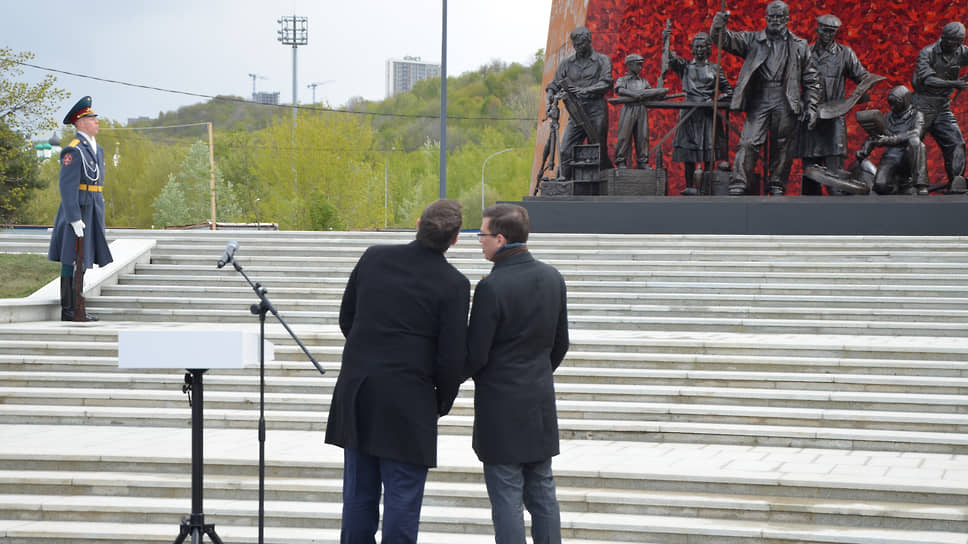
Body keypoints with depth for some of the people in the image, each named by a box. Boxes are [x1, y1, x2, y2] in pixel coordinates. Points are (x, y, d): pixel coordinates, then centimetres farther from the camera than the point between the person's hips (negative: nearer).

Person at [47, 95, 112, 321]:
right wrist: (75, 219, -22)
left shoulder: (96, 150, 17)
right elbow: (67, 186, -18)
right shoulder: (73, 150, -13)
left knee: (82, 261, 10)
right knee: (72, 260, -7)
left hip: (92, 213, 9)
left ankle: (76, 309, 13)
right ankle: (69, 311, -6)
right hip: (76, 211, -9)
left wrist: (99, 217, 21)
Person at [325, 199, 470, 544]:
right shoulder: (452, 283, -11)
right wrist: (443, 401, 7)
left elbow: (346, 320, 10)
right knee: (402, 498, 1)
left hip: (357, 391, 5)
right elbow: (452, 356, -10)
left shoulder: (373, 258, 1)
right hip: (407, 402, -4)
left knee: (359, 493, 13)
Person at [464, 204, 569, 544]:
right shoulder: (552, 279, 3)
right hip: (541, 402, 7)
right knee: (542, 492, 13)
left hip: (502, 405, -7)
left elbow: (476, 355, -14)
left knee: (507, 496, -1)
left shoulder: (492, 287, -18)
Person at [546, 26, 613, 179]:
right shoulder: (567, 63, 14)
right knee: (566, 151, -11)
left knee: (598, 152, -1)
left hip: (596, 113, -3)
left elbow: (606, 84, -7)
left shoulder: (602, 60, 6)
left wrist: (585, 90, -21)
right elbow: (554, 85, 12)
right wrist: (549, 100, -9)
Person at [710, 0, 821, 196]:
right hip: (758, 101, -1)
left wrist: (811, 108, 5)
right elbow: (726, 40, -1)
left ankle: (777, 187, 15)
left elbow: (811, 80, 13)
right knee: (748, 143, -11)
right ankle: (737, 187, -14)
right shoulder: (752, 40, 11)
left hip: (785, 103, 1)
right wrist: (719, 27, -24)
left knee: (782, 147, 4)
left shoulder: (799, 46, 12)